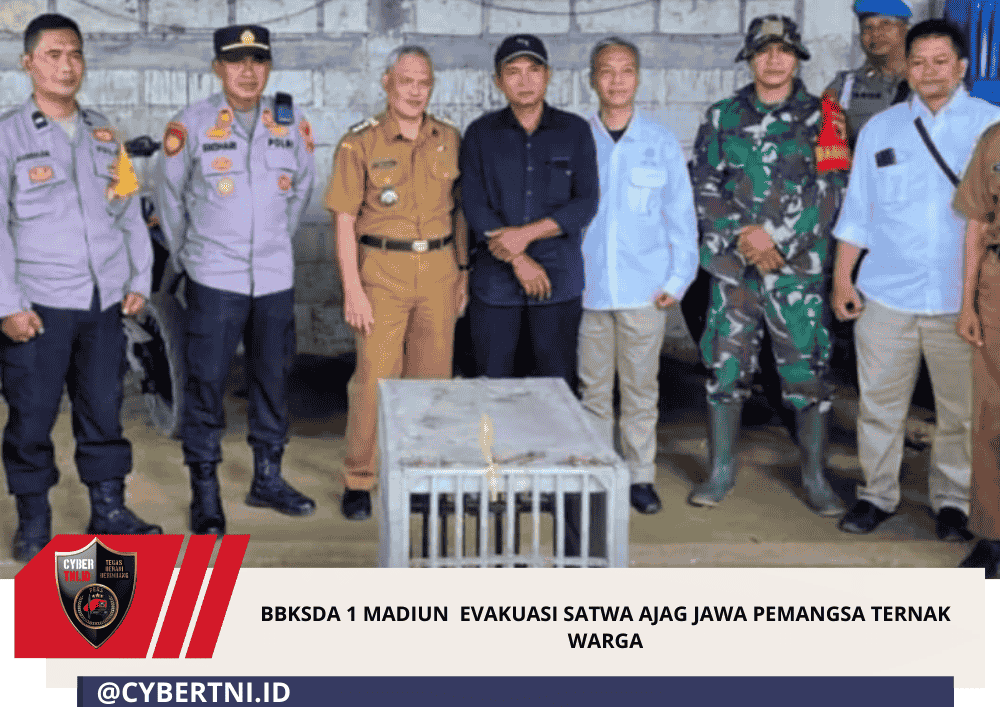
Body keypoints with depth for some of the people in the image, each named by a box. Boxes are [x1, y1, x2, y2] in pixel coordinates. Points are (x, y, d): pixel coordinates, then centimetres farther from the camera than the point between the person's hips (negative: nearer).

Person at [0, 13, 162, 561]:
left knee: (104, 411, 8)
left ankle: (108, 510, 19)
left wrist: (139, 280, 10)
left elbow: (130, 211, 17)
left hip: (105, 301, 4)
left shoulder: (105, 134, 13)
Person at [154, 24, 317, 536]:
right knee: (206, 383, -2)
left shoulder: (292, 123, 2)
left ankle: (267, 479, 27)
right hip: (214, 280, -3)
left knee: (272, 378, 12)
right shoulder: (191, 125, -6)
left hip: (274, 278, 3)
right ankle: (205, 496, 8)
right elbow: (169, 195, 5)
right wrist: (185, 255, 12)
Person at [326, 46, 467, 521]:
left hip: (439, 269, 3)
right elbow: (344, 220, -4)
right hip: (382, 270, -3)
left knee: (432, 378, 8)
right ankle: (358, 482, 6)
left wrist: (463, 272, 9)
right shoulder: (360, 143, -2)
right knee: (374, 377, -4)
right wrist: (352, 289, -10)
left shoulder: (449, 140, 8)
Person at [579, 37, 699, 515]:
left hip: (644, 289, 0)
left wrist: (677, 280, 0)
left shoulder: (662, 143, 4)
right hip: (587, 288, 1)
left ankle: (641, 475, 15)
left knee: (641, 388, 5)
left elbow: (681, 217, 6)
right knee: (593, 388, 7)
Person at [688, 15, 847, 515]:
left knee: (806, 371, 0)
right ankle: (721, 472, 17)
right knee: (726, 368, 4)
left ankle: (815, 477, 12)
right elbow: (704, 187, 6)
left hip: (799, 265, -1)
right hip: (733, 263, 2)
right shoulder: (723, 117, 10)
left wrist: (774, 234, -11)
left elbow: (829, 192, -3)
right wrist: (741, 234, -8)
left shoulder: (819, 118, 4)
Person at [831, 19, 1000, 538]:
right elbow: (856, 211, 12)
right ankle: (878, 494, 21)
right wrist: (841, 279, 7)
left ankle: (952, 501, 20)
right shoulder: (879, 129, 11)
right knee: (880, 403, 6)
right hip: (885, 296, 2)